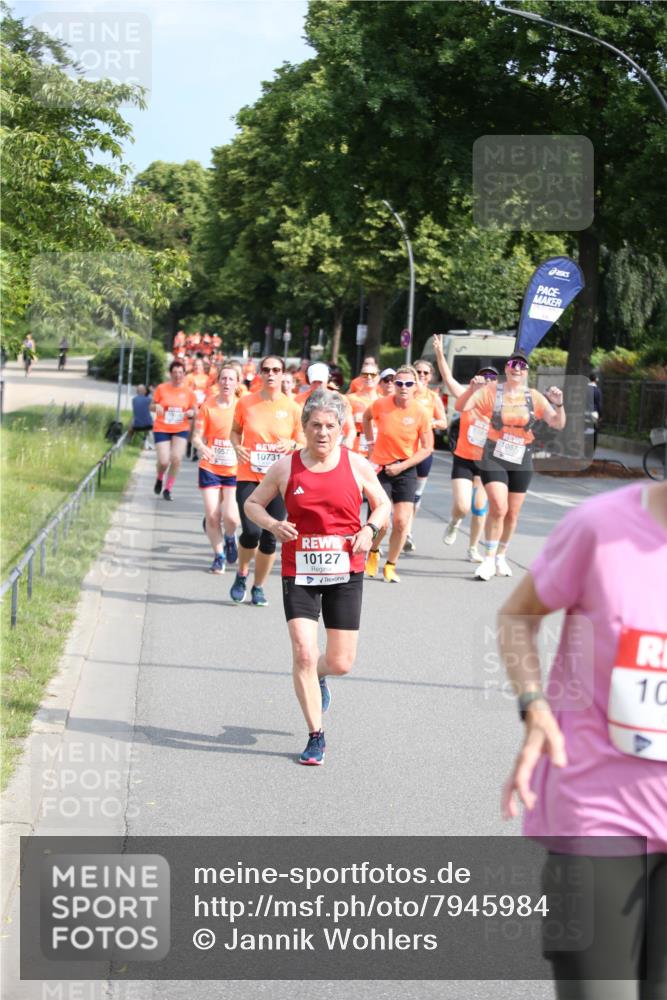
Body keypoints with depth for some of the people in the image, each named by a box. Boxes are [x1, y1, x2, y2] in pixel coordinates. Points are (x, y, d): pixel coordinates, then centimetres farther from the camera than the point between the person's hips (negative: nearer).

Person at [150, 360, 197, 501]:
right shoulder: (162, 388, -2)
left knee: (176, 458, -16)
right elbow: (152, 406, 6)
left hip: (181, 430, 1)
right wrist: (156, 407, -17)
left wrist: (191, 413, -13)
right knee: (164, 461, -11)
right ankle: (159, 479, 26)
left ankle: (168, 489, 4)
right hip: (162, 429, -1)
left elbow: (194, 410, 10)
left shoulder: (188, 392, 1)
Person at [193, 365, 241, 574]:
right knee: (212, 516, -2)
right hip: (210, 468, 1)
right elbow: (197, 437, -3)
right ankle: (219, 555, 19)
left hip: (235, 470, -1)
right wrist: (202, 448, -24)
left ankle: (230, 538, 23)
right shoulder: (207, 407, -2)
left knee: (230, 517, -13)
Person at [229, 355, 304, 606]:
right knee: (251, 531, -15)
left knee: (269, 538, 2)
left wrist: (292, 445, -14)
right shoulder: (246, 403, 1)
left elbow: (303, 443, 9)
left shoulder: (293, 408, 0)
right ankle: (241, 576, 14)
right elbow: (235, 431, 16)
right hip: (249, 477, -1)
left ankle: (259, 587, 22)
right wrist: (238, 447, -5)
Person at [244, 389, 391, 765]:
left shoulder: (357, 466, 0)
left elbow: (383, 505, 12)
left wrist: (370, 529, -8)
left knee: (341, 662, 3)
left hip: (345, 571, 1)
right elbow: (253, 502, 10)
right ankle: (316, 737, 5)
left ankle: (317, 676, 42)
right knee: (304, 655, -11)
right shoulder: (286, 468, -1)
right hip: (299, 573, -1)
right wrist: (272, 524, -11)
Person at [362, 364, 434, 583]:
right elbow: (366, 417, 14)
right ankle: (373, 553, 21)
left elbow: (427, 448, -5)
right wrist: (371, 443, 8)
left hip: (405, 470, 1)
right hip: (380, 467, -1)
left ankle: (390, 566, 16)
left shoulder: (420, 413, -11)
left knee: (402, 522, -4)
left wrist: (402, 466, -13)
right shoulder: (381, 405, -10)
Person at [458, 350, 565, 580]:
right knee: (499, 507, -19)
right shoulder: (492, 391, -5)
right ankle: (488, 560, -8)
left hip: (521, 461, 3)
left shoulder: (534, 397, 2)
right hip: (494, 458, -3)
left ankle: (501, 556, 30)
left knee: (512, 513, 10)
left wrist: (558, 404, -18)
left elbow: (558, 424, 0)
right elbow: (461, 407, -11)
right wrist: (472, 389, -27)